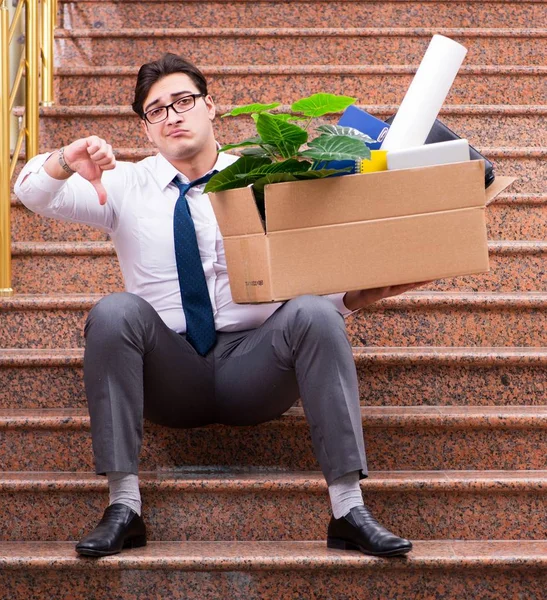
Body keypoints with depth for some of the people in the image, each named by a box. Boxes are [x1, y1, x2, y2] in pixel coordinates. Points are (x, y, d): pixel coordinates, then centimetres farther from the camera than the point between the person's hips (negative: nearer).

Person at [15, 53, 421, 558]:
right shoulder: (126, 186, 9)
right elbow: (32, 193, 1)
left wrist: (353, 297, -22)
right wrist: (67, 161, -22)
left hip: (251, 367, 0)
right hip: (168, 374, 1)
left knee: (313, 315, -29)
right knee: (114, 313, -29)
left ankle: (349, 510, -31)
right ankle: (123, 507, -29)